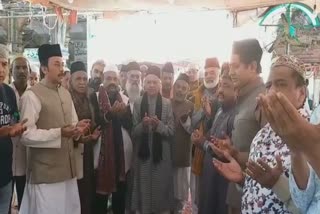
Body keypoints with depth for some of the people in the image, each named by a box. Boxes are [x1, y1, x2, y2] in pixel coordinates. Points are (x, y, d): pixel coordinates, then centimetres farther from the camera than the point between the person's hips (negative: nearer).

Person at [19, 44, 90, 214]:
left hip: (68, 168, 7)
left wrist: (77, 128, -2)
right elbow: (26, 135, -17)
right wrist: (59, 133, -25)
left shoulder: (66, 93, 13)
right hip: (45, 172, -7)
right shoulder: (32, 95, -12)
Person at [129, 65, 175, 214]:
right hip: (142, 154, 1)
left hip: (161, 154, 0)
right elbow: (133, 132, 2)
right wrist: (142, 125, -17)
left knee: (160, 187, 6)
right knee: (144, 188, 5)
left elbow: (171, 131, -2)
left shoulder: (167, 104, -1)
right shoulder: (138, 103, 2)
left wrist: (158, 125, -19)